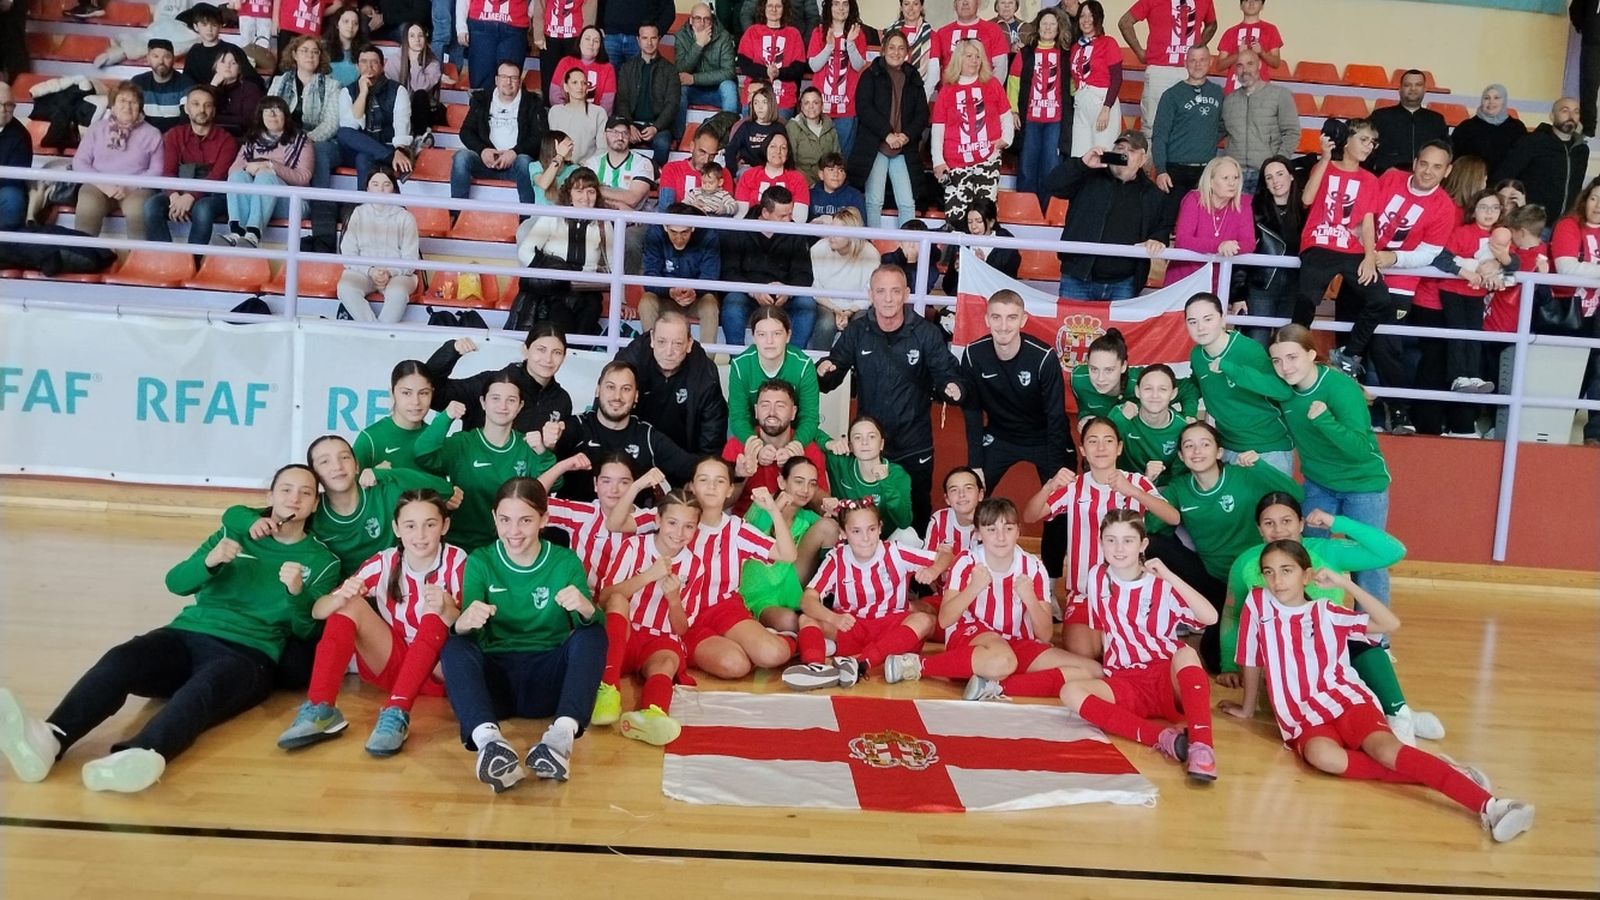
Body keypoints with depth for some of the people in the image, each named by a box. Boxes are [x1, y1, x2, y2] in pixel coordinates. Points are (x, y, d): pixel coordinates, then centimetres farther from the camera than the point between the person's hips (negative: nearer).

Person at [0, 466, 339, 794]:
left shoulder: (322, 561, 11)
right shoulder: (235, 535, 18)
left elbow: (306, 629, 1)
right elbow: (175, 582, 7)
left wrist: (297, 593, -19)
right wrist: (209, 562, -15)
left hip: (248, 655, -3)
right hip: (188, 636, 4)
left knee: (204, 686, -37)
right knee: (119, 660, -27)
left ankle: (138, 757, -65)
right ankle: (48, 739, -51)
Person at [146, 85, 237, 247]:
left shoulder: (226, 140, 3)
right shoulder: (174, 135, 12)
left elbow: (218, 176, -11)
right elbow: (168, 171, -1)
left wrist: (191, 196, -28)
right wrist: (174, 196, -24)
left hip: (213, 194, -3)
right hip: (180, 192, 3)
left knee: (202, 209, -37)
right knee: (151, 205, -27)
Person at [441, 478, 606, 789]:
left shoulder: (565, 561, 3)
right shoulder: (480, 561, 4)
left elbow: (592, 627, -10)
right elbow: (464, 632, -7)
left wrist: (586, 608, -35)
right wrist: (464, 621, -32)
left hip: (550, 680, 0)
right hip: (497, 679, 0)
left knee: (592, 634, -25)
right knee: (454, 648, -27)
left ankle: (562, 736, -45)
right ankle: (488, 740, -52)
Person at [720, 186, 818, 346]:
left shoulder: (796, 235, 3)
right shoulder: (739, 232, -1)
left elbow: (803, 275, 0)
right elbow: (729, 273, -8)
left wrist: (788, 292, -24)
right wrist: (754, 291, -26)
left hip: (783, 299, 2)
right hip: (747, 295, -1)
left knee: (807, 303, -26)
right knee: (732, 301, -33)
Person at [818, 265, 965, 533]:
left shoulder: (927, 333, -10)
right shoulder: (856, 331, -6)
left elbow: (947, 376, -8)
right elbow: (830, 381, -3)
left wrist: (953, 388, -32)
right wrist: (823, 372, -27)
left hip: (914, 446, -1)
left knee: (917, 515, 15)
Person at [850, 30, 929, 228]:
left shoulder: (913, 79, 16)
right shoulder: (871, 75, 5)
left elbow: (922, 113, 10)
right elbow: (863, 108, -7)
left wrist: (907, 135, -9)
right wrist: (887, 134, -15)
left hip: (904, 150, 3)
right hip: (874, 147, -3)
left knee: (908, 203, -4)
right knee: (874, 201, -5)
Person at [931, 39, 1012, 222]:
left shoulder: (992, 84, 9)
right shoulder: (947, 90, 8)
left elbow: (1006, 115, 14)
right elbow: (938, 128, 8)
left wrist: (1006, 138, -4)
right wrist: (938, 160, 2)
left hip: (988, 159, 0)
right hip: (957, 164, 0)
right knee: (954, 215, -9)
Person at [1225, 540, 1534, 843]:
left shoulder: (1325, 613, 6)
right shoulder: (1258, 603, 4)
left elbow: (1390, 624, -2)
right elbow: (1252, 663, 14)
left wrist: (1345, 584, -5)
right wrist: (1247, 709, 23)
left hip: (1348, 701, 0)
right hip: (1305, 720, 0)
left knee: (1386, 749, -31)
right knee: (1321, 755, -36)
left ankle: (1488, 805, -38)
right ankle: (1423, 773, -27)